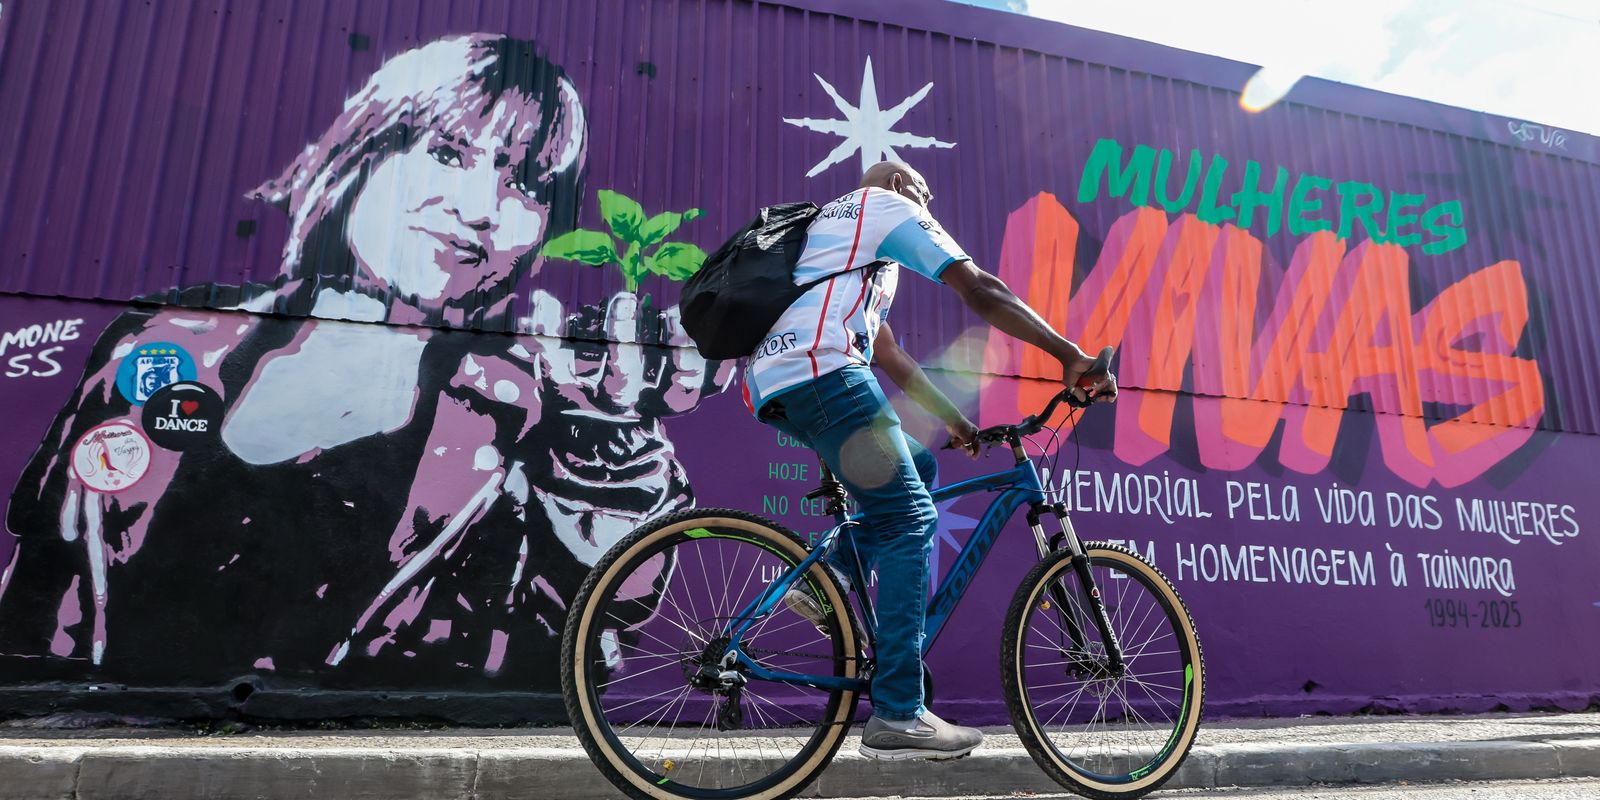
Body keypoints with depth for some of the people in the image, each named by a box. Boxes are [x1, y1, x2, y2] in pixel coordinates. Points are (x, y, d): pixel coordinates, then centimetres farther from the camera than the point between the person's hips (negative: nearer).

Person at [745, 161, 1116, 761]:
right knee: (909, 521, -8)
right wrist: (1071, 355, 0)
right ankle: (897, 717, -11)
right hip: (823, 372, -9)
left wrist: (952, 419, 32)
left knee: (916, 467, 21)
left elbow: (889, 355, 33)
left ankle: (827, 578, 6)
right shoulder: (886, 204, 12)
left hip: (770, 387, 9)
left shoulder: (832, 230, 37)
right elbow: (981, 292, 0)